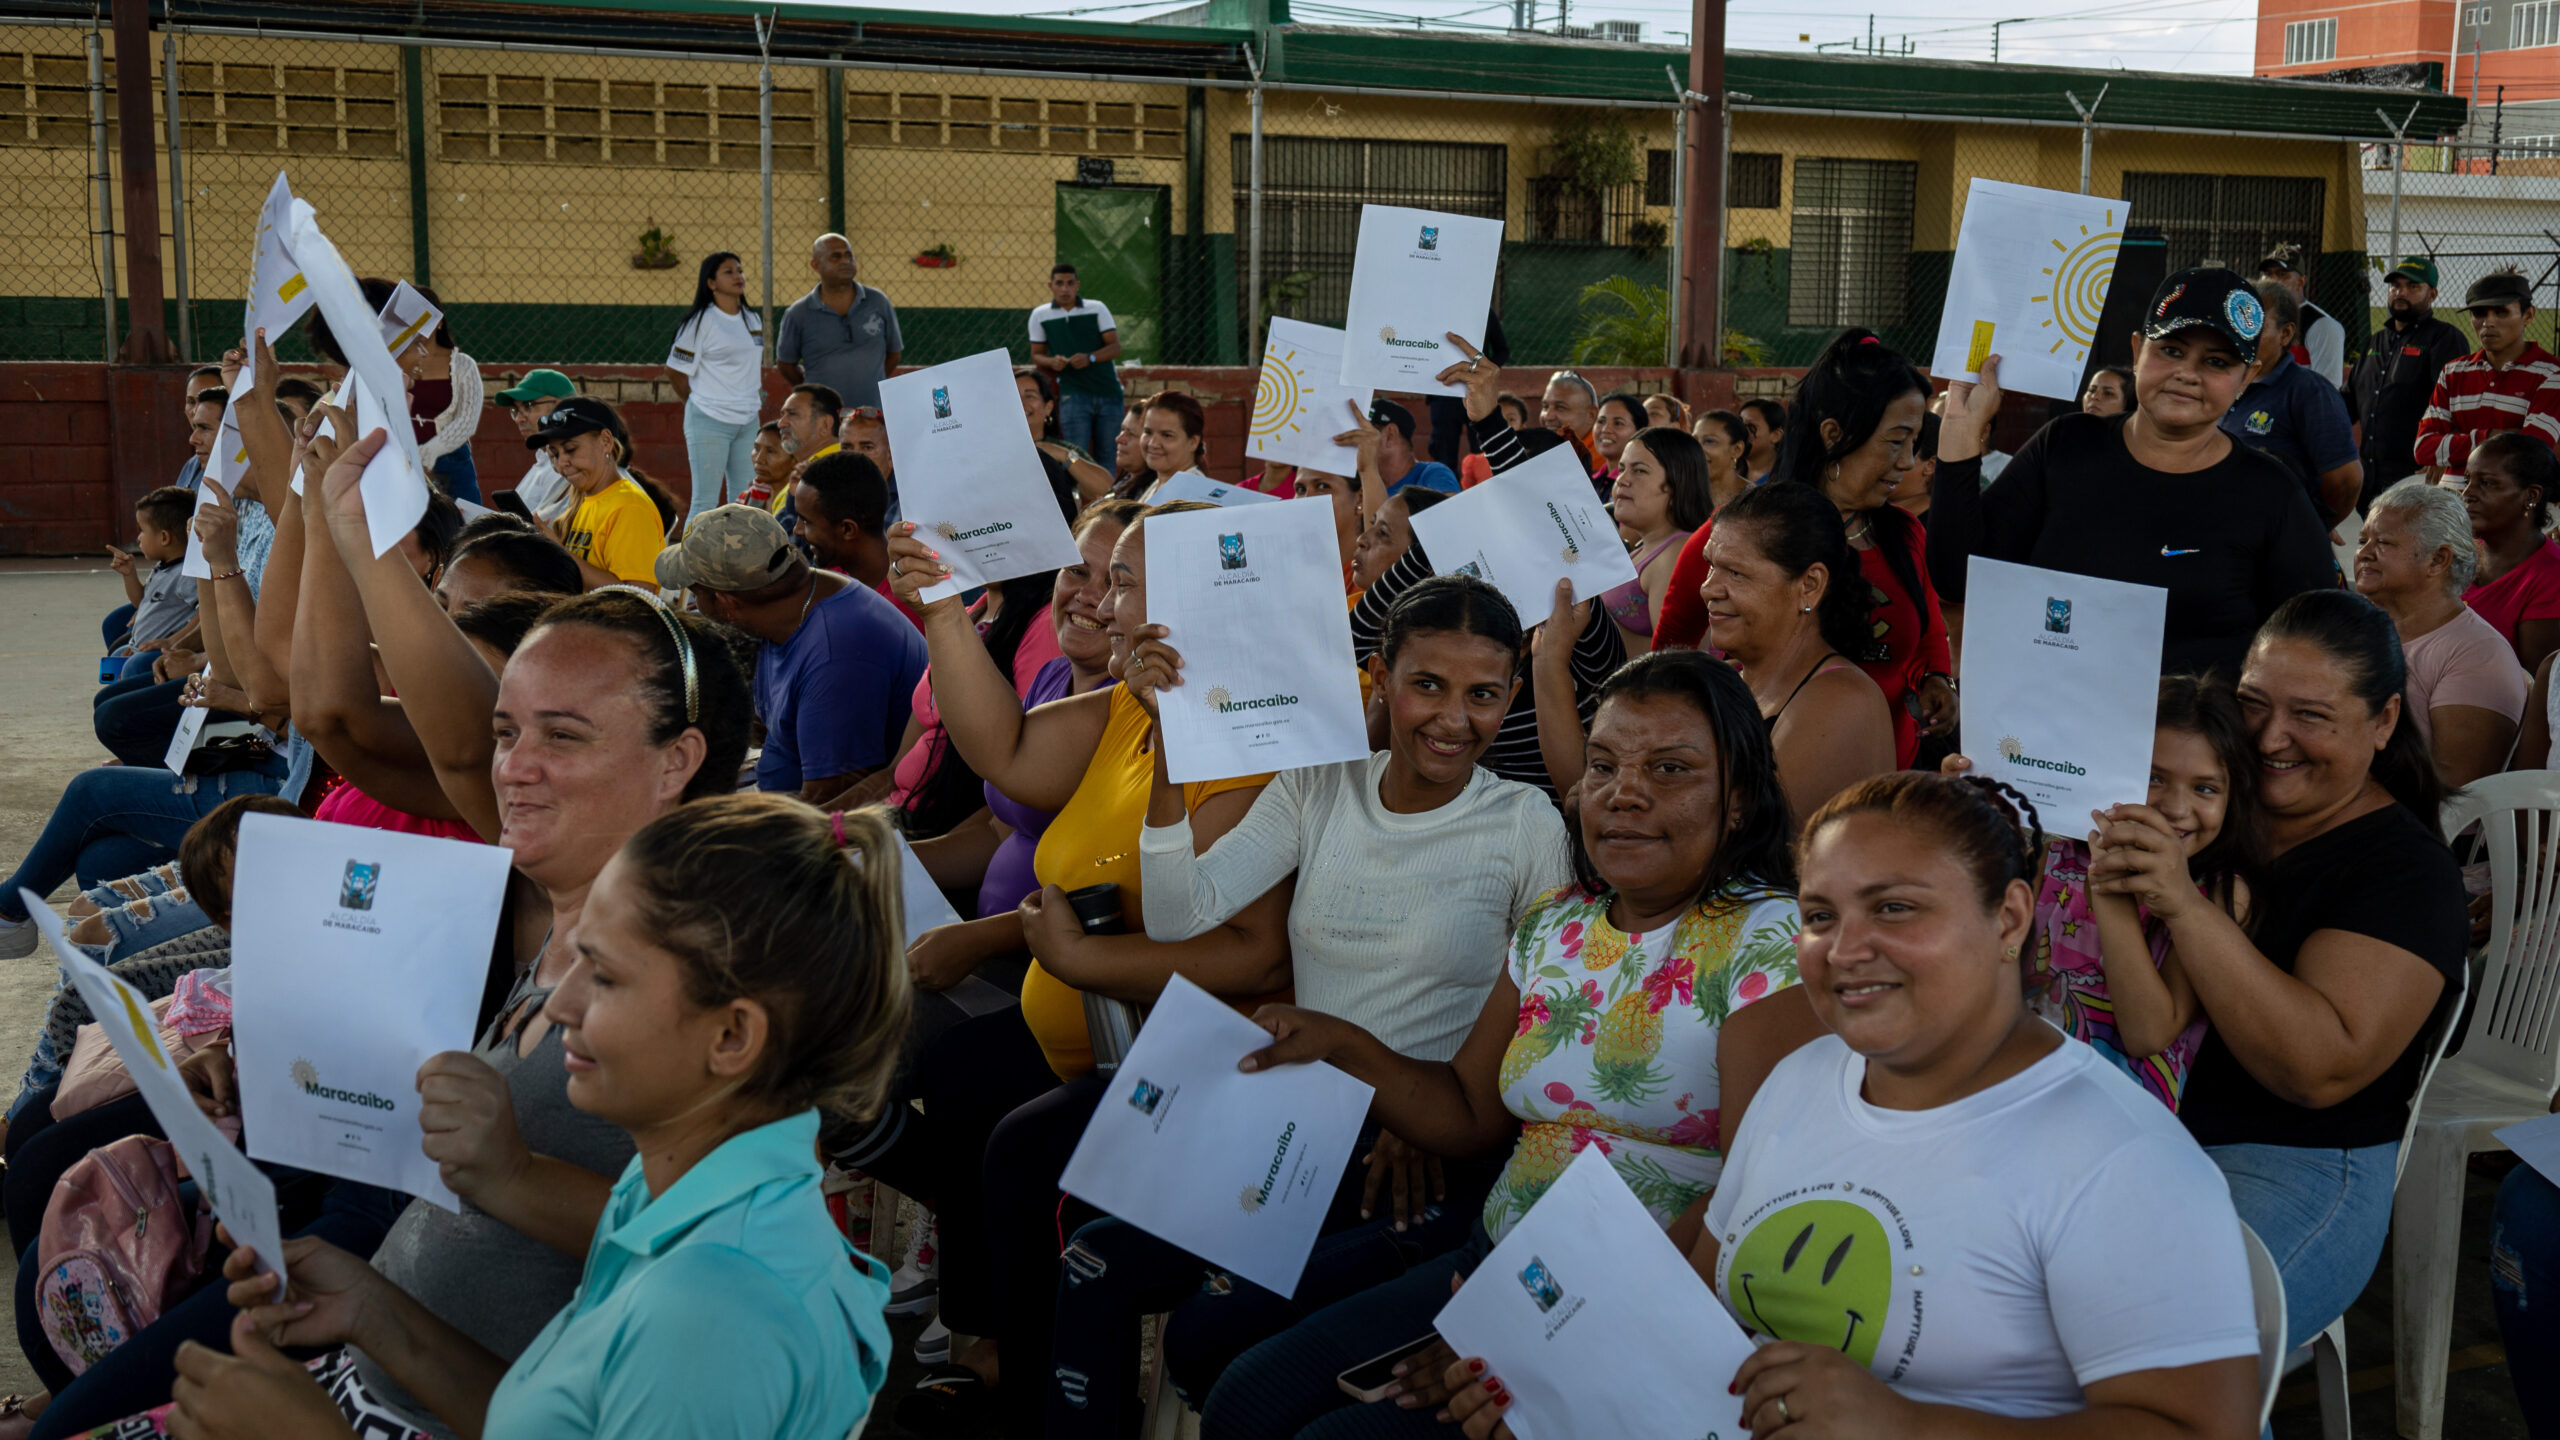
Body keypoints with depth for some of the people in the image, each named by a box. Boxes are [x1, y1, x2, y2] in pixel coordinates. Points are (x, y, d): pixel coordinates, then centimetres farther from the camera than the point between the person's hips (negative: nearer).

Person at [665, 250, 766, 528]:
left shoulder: (753, 320, 11)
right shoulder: (701, 322, -8)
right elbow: (675, 372, -4)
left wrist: (756, 398, 12)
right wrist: (700, 405, 3)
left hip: (748, 421, 6)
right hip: (710, 422, -6)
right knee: (705, 501, -5)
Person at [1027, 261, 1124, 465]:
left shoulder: (1097, 309, 4)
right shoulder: (1040, 315, 6)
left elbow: (1115, 348, 0)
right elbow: (1036, 355, 11)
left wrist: (1090, 358, -19)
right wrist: (1051, 362, -13)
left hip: (1108, 392, 1)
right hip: (1073, 394, -1)